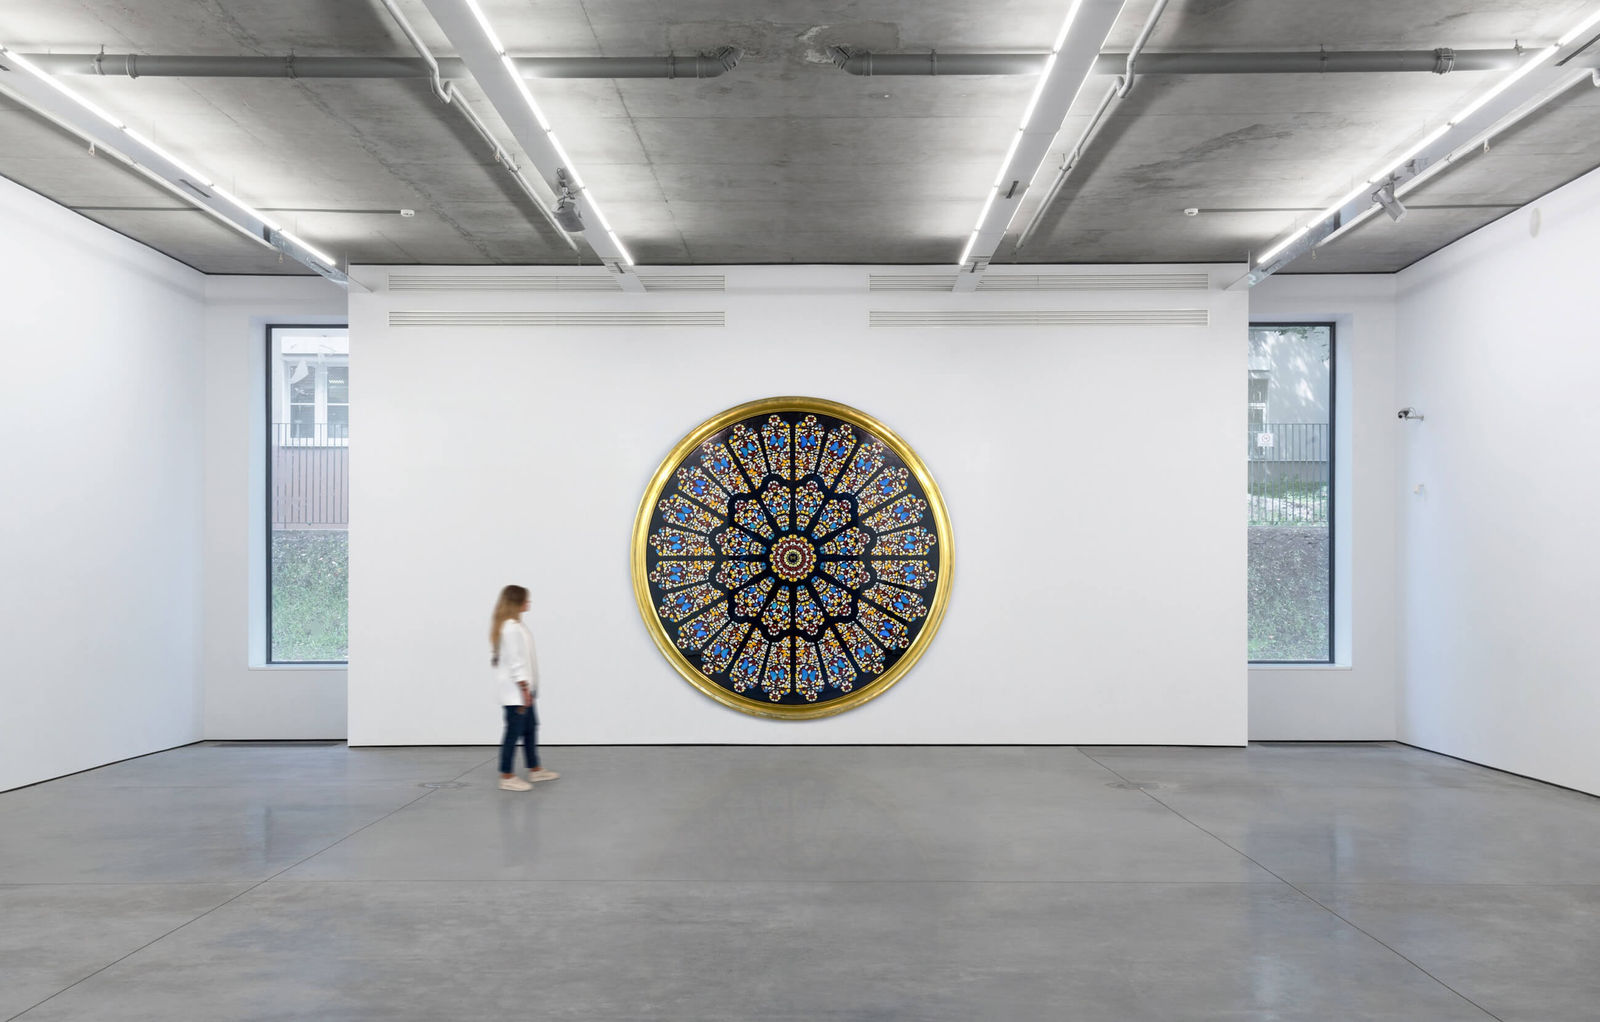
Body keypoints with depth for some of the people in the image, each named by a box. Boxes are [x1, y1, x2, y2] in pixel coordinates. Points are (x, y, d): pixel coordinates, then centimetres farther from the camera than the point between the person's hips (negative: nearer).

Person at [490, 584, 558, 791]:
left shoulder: (514, 625, 13)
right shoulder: (512, 628, -19)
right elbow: (515, 660, -21)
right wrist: (524, 688, -20)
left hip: (522, 690, 11)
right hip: (516, 690, -11)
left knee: (530, 727, 17)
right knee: (514, 732, -5)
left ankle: (535, 770, 27)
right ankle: (506, 777, 1)